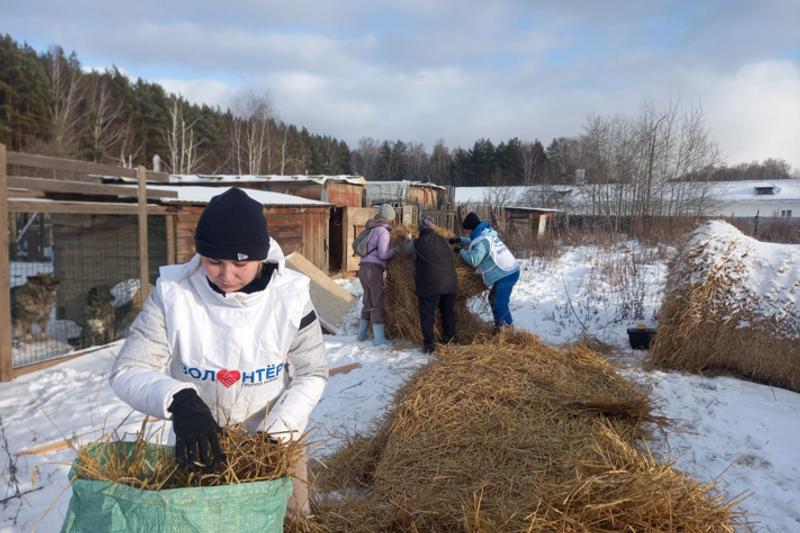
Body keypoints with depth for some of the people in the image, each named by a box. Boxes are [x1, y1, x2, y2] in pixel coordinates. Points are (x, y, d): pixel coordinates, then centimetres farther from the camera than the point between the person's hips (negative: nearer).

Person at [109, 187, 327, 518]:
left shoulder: (290, 296, -19)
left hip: (275, 443, 0)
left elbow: (312, 375, -8)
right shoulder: (173, 293, -21)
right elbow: (127, 373, -19)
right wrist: (179, 400, -38)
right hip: (197, 444, 0)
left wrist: (279, 430, -22)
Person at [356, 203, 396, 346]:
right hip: (373, 270, -8)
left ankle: (362, 334, 24)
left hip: (363, 269, 8)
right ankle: (379, 339, -1)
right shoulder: (383, 231, -8)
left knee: (369, 303, 20)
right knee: (378, 304, -2)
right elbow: (383, 254, -15)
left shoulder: (372, 230, 18)